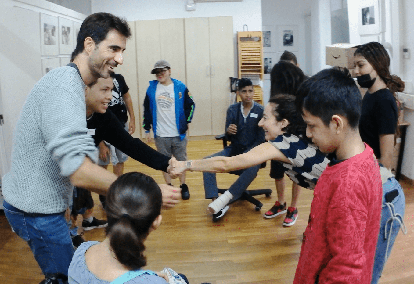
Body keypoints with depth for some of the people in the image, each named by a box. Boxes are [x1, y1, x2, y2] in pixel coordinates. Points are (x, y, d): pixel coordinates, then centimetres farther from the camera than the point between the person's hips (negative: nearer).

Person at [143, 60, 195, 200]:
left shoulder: (180, 87, -1)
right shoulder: (152, 88, 3)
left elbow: (190, 105, 7)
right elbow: (146, 109, 9)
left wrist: (186, 122, 1)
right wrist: (147, 129, 7)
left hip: (178, 133, -1)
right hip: (160, 135, 1)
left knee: (181, 160, 8)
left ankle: (183, 186, 23)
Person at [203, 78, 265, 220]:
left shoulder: (261, 111, -5)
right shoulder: (232, 109, 3)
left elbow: (261, 139, -7)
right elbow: (229, 137, 4)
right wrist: (228, 131, -21)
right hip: (234, 149, 4)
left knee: (252, 167, -39)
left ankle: (226, 198, -34)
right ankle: (216, 202, -26)